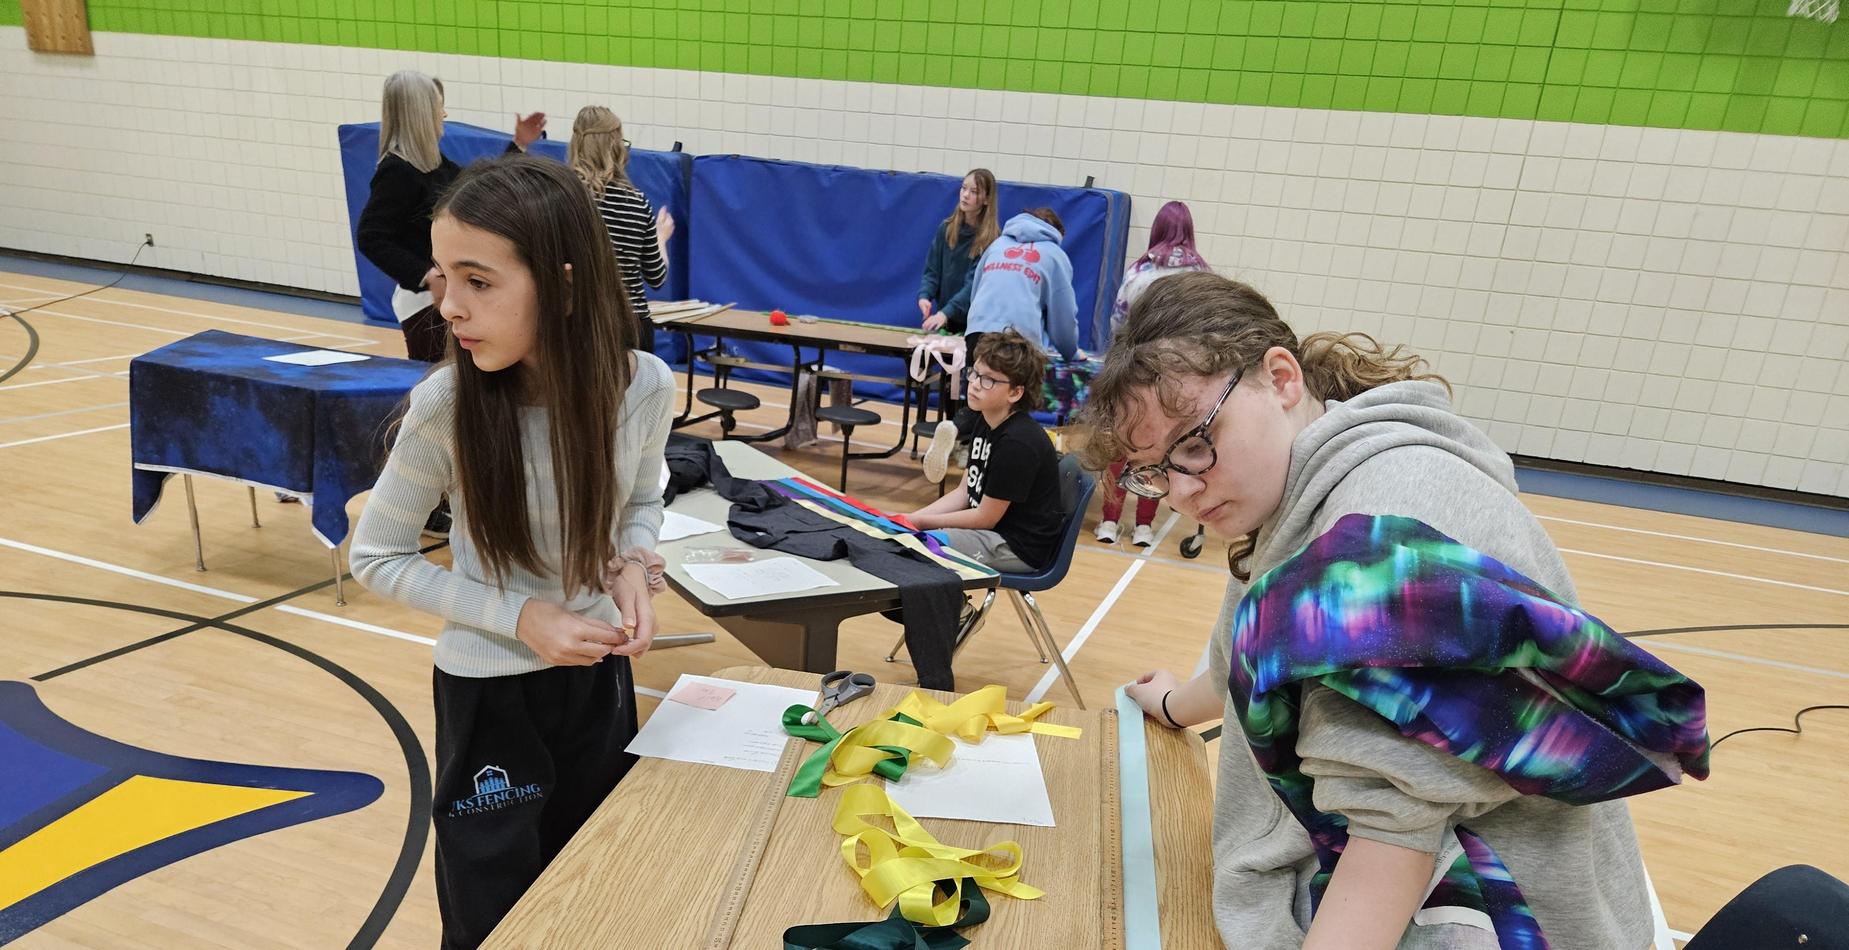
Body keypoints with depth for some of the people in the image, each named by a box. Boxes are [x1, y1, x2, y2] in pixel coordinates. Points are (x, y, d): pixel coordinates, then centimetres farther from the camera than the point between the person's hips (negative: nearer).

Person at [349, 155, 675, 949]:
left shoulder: (644, 386, -16)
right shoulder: (446, 405, -23)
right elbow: (376, 559, -9)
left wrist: (631, 564, -16)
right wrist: (519, 617, -19)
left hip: (599, 679, 3)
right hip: (489, 695, -2)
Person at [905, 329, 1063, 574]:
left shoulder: (1017, 443, -25)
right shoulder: (984, 422, 3)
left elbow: (985, 517, -18)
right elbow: (964, 492, 9)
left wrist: (920, 521, -11)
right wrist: (911, 518, -3)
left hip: (1019, 549, -9)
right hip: (988, 528, 9)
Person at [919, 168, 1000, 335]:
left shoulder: (992, 239, -12)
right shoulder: (946, 228, 1)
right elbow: (932, 270, 3)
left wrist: (946, 312, -30)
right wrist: (924, 296, -17)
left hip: (975, 321, -4)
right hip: (943, 317, 4)